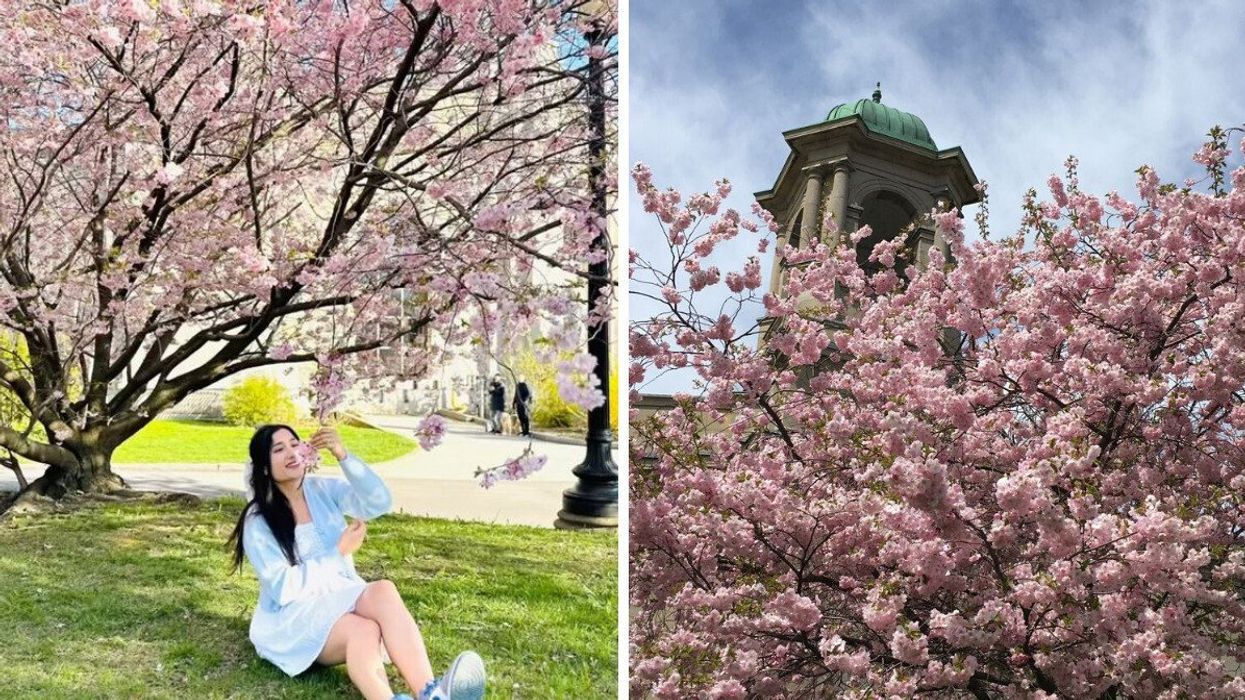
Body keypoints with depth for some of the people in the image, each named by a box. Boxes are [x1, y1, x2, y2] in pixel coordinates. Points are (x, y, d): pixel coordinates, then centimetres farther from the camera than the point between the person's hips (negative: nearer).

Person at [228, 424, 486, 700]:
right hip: (295, 615, -4)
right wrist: (339, 552, -11)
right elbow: (283, 588, -13)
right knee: (364, 631, -36)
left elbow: (379, 503, -11)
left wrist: (343, 456, -21)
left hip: (343, 598, 4)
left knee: (383, 590, -33)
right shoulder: (258, 522, -5)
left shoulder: (323, 490, 7)